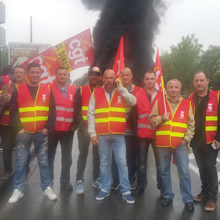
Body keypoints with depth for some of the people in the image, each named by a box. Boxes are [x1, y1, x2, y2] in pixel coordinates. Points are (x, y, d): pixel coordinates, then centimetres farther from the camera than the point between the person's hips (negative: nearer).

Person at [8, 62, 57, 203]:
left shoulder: (47, 89, 5)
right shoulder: (18, 89, 1)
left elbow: (52, 111, 4)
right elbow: (13, 111, -1)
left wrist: (48, 128, -4)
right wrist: (19, 128, -9)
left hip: (42, 133, 1)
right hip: (24, 133, -1)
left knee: (44, 161, 8)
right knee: (21, 162, 7)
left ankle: (47, 188, 20)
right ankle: (18, 189, 20)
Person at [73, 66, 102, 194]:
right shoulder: (81, 91, 2)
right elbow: (77, 111, -4)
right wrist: (84, 127, -12)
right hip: (84, 129, -1)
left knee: (97, 155, 10)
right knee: (83, 154, 4)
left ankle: (97, 179, 23)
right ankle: (80, 182, 14)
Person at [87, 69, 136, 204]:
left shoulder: (122, 92, 5)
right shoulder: (96, 93, 4)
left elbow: (133, 102, -14)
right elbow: (91, 114, 1)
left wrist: (120, 87, -14)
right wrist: (93, 133, -5)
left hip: (118, 135, 0)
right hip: (101, 135, 1)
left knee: (122, 162, 3)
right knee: (104, 162, 11)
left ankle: (126, 191, 14)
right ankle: (105, 189, 25)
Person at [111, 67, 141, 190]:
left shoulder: (138, 91, 3)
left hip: (131, 129, 0)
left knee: (131, 156, 7)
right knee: (116, 156, 4)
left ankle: (131, 181, 21)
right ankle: (116, 181, 17)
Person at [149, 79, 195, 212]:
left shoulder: (187, 104, 5)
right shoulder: (159, 103, 4)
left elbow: (191, 124, 6)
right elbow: (152, 120, 4)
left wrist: (186, 139, -2)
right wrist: (161, 118, -14)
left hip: (180, 144, -1)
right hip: (162, 144, 1)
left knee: (184, 172, -1)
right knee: (164, 171, 11)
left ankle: (188, 199, 12)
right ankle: (168, 196, 26)